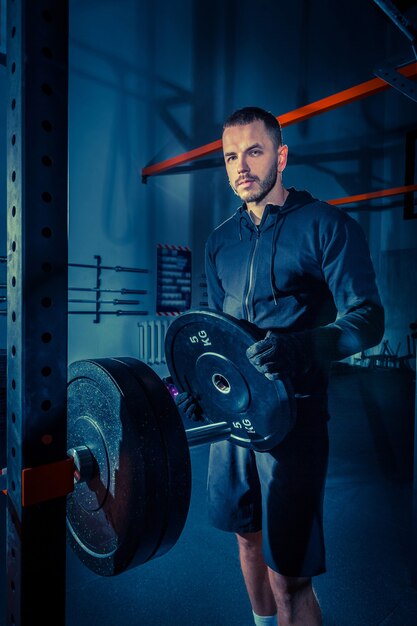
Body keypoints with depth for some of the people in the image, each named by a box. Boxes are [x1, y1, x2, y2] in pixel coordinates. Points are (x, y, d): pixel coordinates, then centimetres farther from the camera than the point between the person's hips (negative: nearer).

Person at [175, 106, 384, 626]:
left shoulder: (327, 226, -6)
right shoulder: (220, 241, 11)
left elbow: (368, 318, -13)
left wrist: (300, 348, -31)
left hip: (292, 414, -5)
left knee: (288, 572, -1)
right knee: (248, 534, 21)